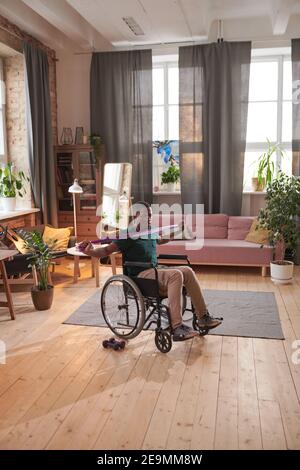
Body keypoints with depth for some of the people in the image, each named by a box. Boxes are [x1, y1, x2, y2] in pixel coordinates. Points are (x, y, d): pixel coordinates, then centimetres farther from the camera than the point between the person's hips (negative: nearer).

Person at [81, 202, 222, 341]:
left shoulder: (151, 233, 16)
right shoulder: (128, 236, -7)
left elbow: (160, 240, 40)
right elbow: (107, 250, -11)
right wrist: (91, 252, -29)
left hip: (156, 271, 8)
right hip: (140, 275, -8)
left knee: (187, 271, -7)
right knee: (176, 275, -30)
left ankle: (203, 316, 0)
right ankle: (177, 328, -37)